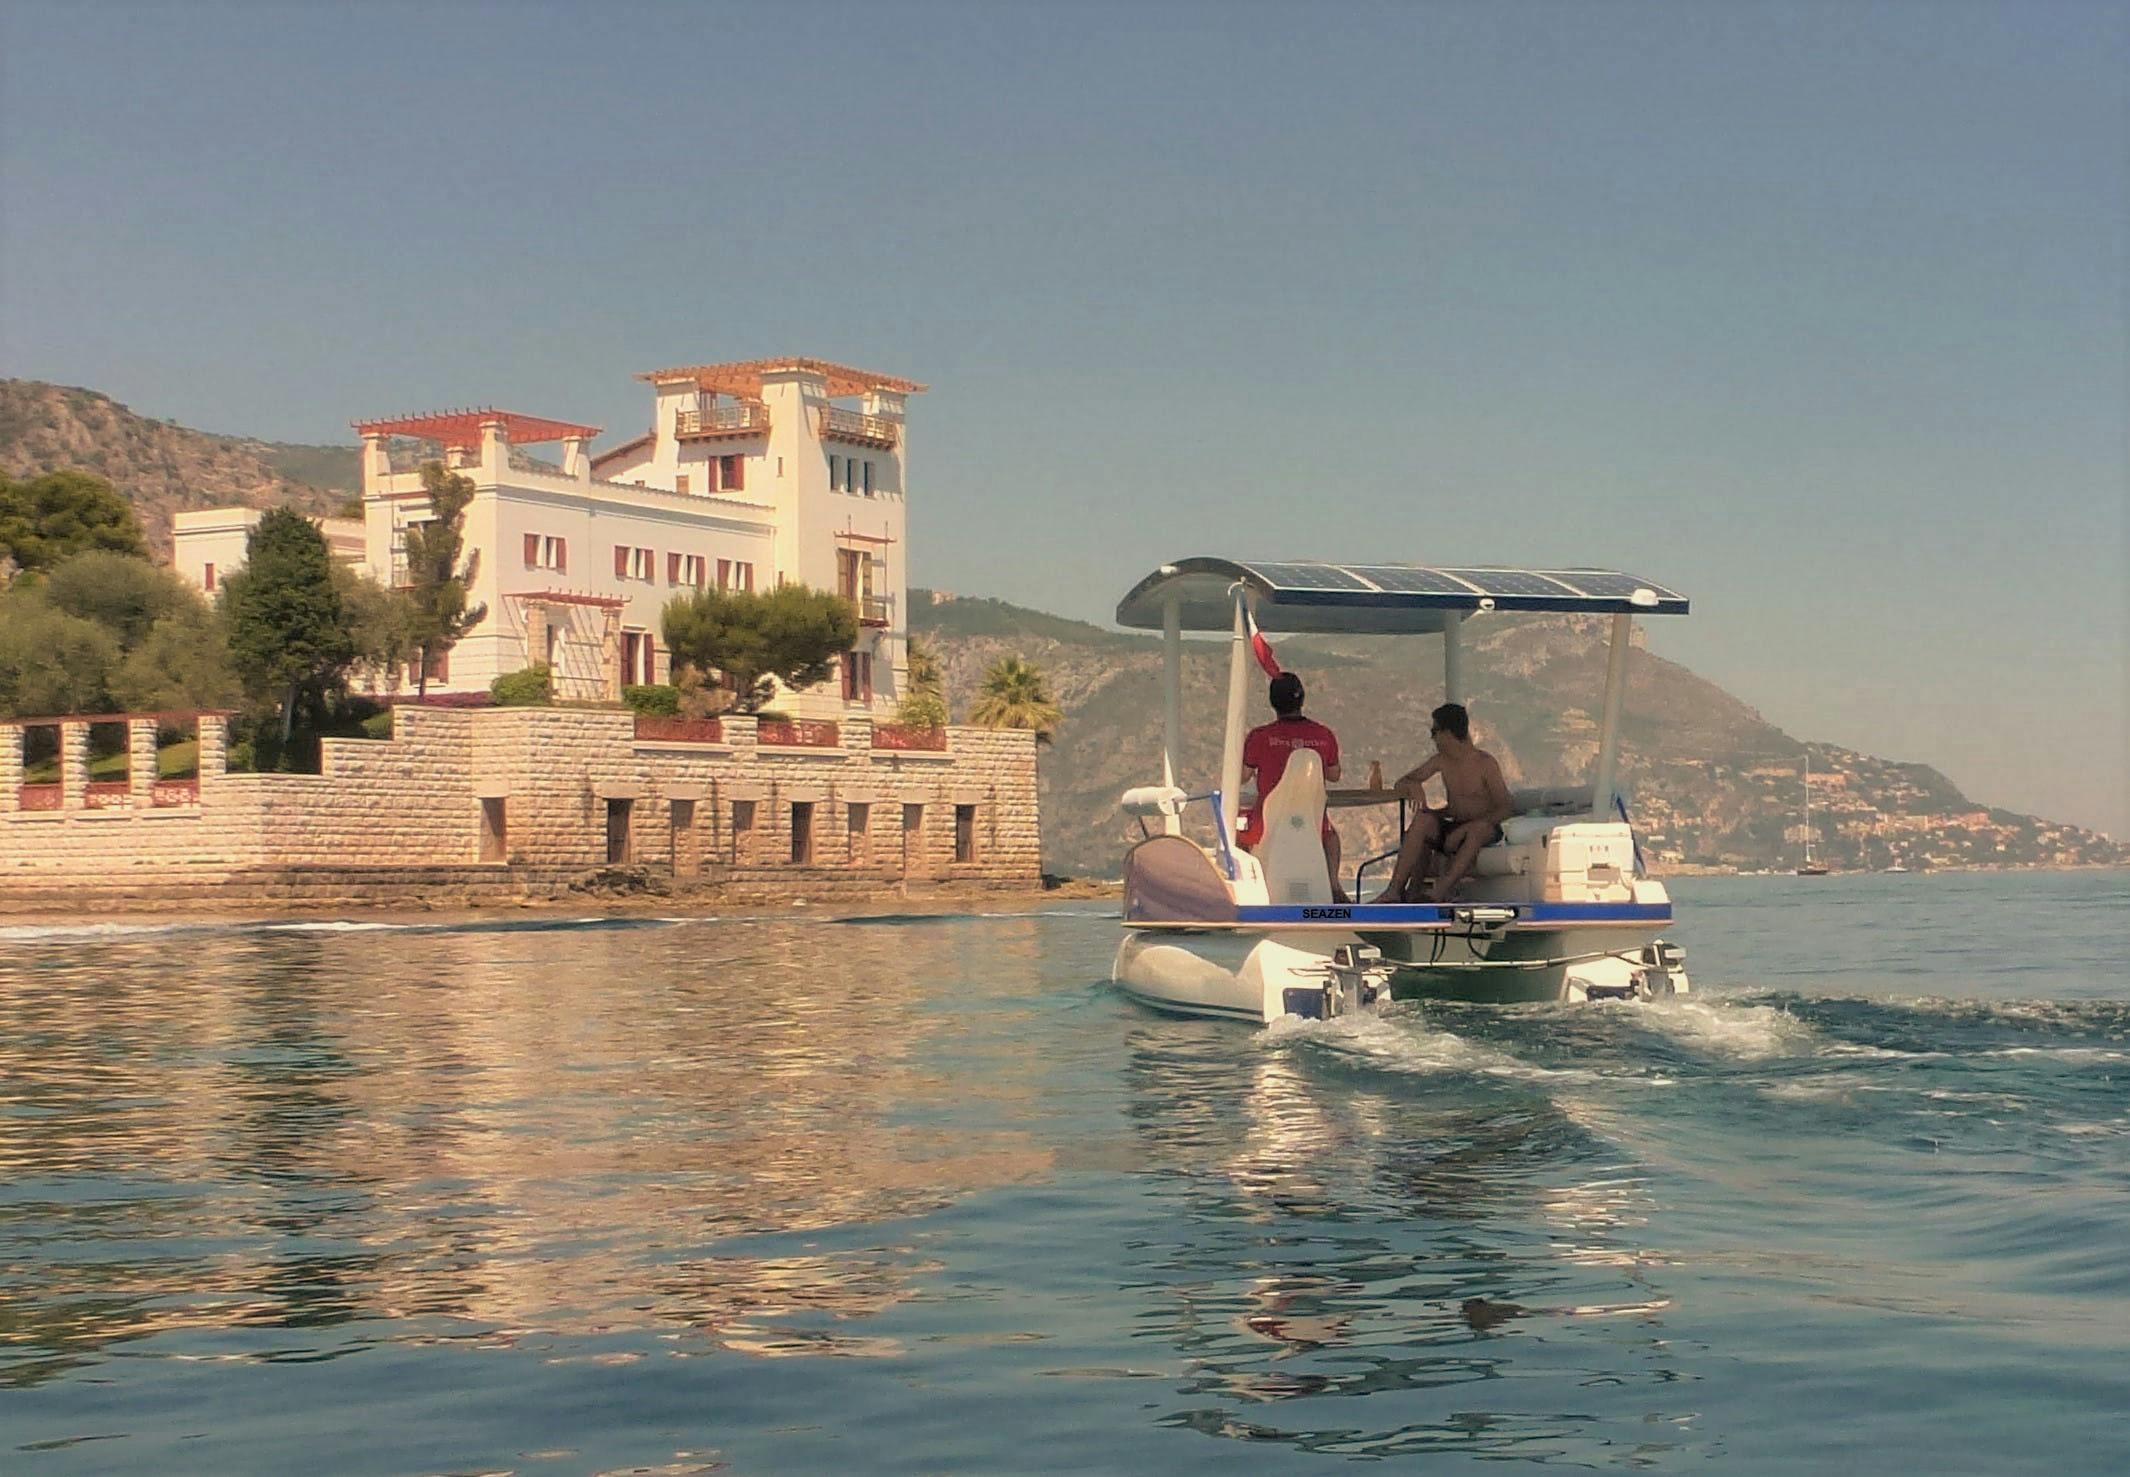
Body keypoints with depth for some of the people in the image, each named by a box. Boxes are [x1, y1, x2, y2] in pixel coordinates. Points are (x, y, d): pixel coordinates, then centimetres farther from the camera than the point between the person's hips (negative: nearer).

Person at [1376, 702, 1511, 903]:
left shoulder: (1485, 763, -10)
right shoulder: (1442, 761, 7)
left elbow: (1505, 809, -15)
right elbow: (1401, 782, 11)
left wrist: (1463, 829, -26)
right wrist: (1414, 786, -16)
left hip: (1486, 829, -5)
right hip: (1454, 827, 5)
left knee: (1479, 827, -38)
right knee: (1423, 819, -24)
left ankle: (1439, 892, -49)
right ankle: (1395, 890, -33)